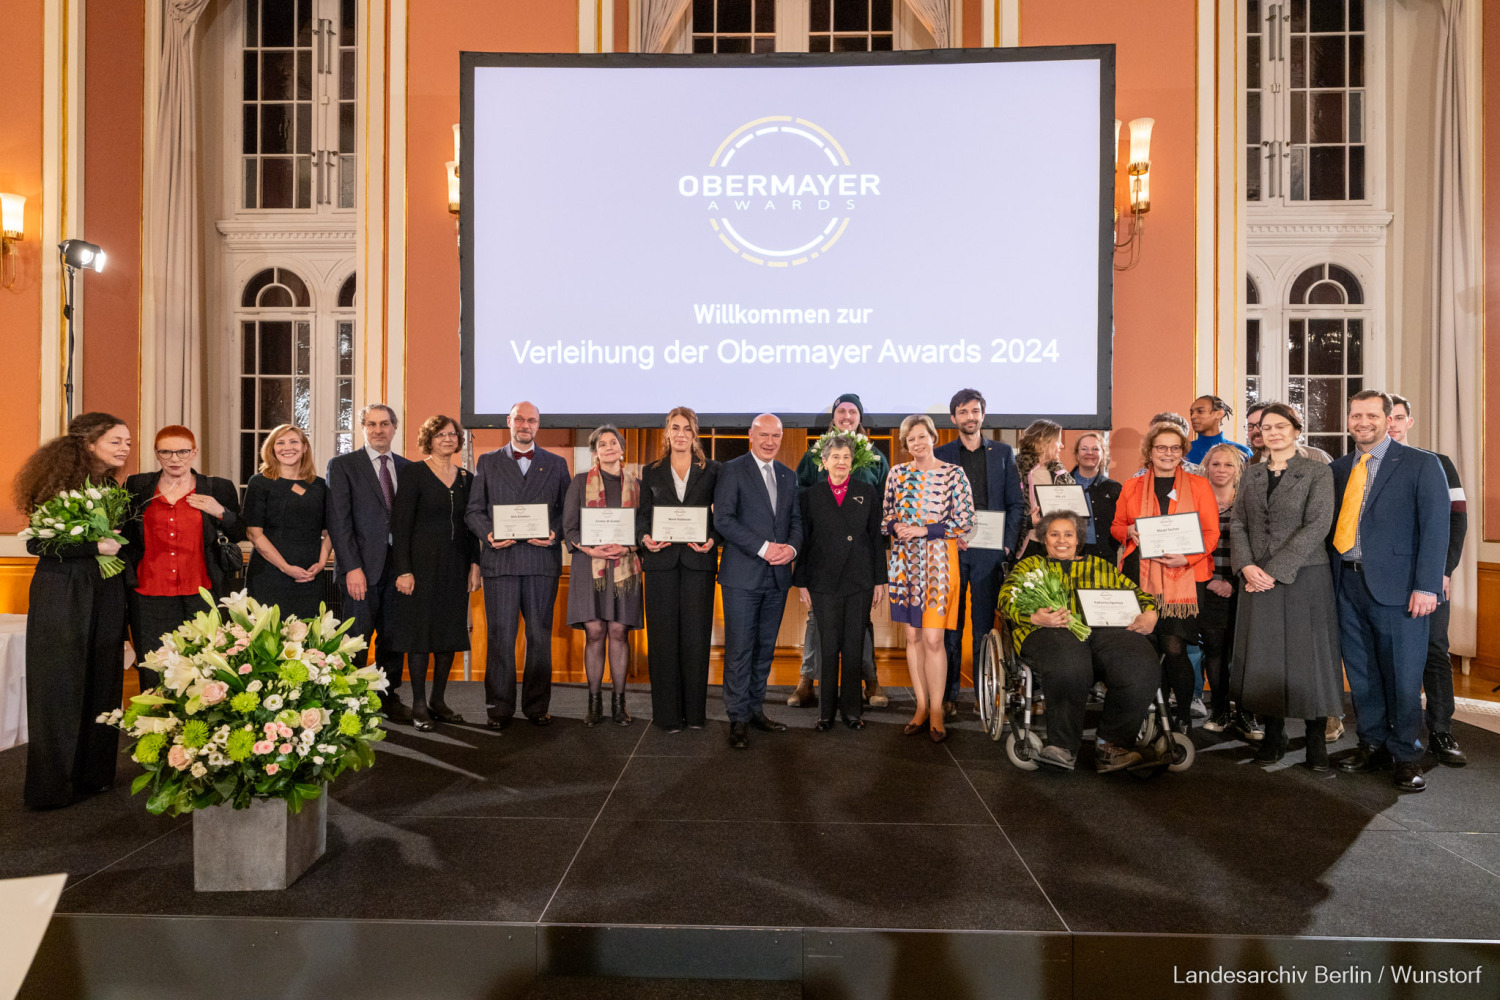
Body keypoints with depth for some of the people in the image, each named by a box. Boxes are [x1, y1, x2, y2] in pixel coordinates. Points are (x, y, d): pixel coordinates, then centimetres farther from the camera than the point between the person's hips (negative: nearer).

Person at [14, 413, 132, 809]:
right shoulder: (61, 482, -10)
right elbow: (37, 543, -14)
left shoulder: (112, 488, 10)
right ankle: (52, 786, 12)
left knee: (101, 682, 9)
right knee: (59, 687, 1)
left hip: (105, 597, 6)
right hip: (62, 595, -6)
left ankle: (93, 773, 20)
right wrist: (94, 546, -17)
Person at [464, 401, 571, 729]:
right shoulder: (487, 462, 13)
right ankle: (499, 707, 11)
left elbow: (567, 510, 9)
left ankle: (536, 705, 15)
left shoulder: (556, 464, 13)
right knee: (500, 636, 1)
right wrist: (487, 534, -9)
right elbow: (473, 510, 9)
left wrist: (555, 534, -8)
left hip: (542, 559, 1)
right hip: (500, 559, 0)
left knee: (540, 636, 5)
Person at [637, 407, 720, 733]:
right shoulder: (651, 472, 12)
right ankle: (667, 713, 11)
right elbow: (642, 514, 9)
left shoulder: (711, 470, 8)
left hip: (698, 561, -1)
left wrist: (713, 540, -12)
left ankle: (695, 711, 13)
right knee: (663, 636, 3)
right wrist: (645, 538, -10)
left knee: (696, 635, 2)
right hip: (661, 560, 1)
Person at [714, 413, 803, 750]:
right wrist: (763, 547, -18)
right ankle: (738, 718, 9)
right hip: (743, 575, -5)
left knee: (765, 648, 12)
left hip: (778, 576, 5)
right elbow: (723, 519, -12)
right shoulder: (732, 471, -3)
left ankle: (756, 709, 24)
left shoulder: (788, 476, 15)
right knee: (739, 649, -2)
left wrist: (791, 547, -8)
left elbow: (797, 520, 14)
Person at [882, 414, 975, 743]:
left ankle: (936, 711, 6)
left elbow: (965, 521, -5)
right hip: (904, 562, 3)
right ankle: (921, 706, 19)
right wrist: (896, 527, -9)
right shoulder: (897, 474, 9)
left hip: (938, 562, -3)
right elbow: (886, 516, 14)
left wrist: (923, 530, -12)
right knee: (912, 636, 8)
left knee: (933, 639, -6)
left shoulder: (953, 475, -1)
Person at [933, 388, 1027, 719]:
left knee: (985, 627, 5)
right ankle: (948, 697, 9)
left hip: (989, 552, 1)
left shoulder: (1003, 453, 11)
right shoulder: (939, 455, 9)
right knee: (949, 628, 1)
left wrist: (1008, 544, -2)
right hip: (950, 551, 0)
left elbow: (1016, 504, 9)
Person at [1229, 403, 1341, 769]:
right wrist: (1246, 566, -9)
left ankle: (1316, 739, 11)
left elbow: (1317, 525, -10)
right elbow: (1237, 523, 8)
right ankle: (1273, 734, 17)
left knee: (1308, 654, -1)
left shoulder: (1317, 472, -1)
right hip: (1257, 578, 4)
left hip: (1304, 577, -3)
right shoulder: (1251, 475, 11)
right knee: (1264, 655, 6)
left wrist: (1275, 570, -15)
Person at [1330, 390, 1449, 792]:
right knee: (1360, 673, 12)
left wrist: (1426, 586, -14)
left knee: (1403, 675, 3)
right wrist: (1328, 576, 3)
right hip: (1347, 583, 4)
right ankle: (1373, 744, 26)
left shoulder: (1421, 464, -1)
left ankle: (1406, 755, 19)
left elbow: (1435, 526, -7)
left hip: (1396, 587, -4)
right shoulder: (1338, 469, 13)